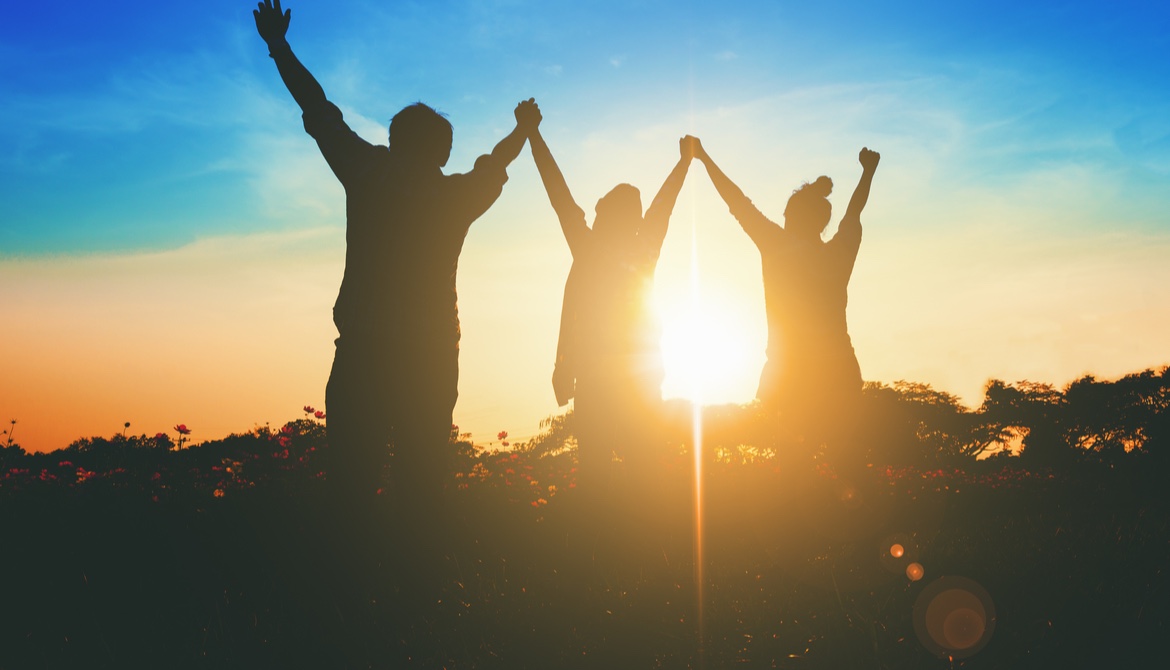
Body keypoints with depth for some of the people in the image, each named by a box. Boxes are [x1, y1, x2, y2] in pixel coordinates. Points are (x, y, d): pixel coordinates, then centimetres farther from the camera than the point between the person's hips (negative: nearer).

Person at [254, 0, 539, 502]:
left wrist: (279, 46, 30)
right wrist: (522, 131, 51)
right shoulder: (458, 195, 8)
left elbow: (320, 115, 15)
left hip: (362, 352, -1)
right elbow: (495, 166, 29)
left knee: (351, 478, -4)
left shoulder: (367, 172, 3)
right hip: (432, 359, 2)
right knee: (422, 477, 5)